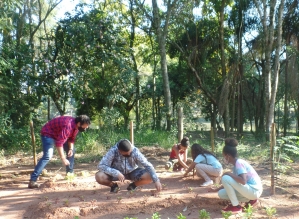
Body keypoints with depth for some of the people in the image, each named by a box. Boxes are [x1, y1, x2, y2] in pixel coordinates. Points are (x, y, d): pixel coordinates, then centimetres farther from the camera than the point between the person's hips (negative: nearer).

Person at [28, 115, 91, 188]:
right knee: (48, 156, -25)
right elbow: (59, 143, -37)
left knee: (71, 151, 9)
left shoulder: (76, 126, -7)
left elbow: (71, 138, 5)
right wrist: (63, 158, -36)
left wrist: (71, 148, -13)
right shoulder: (68, 125, -35)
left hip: (59, 134, 9)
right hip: (48, 133, -9)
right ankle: (32, 181, -26)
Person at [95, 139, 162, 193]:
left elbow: (148, 165, -25)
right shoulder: (113, 151, -30)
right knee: (99, 176, -29)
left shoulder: (135, 151, -28)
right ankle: (114, 185, 3)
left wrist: (156, 180, -35)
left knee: (149, 176, -27)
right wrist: (116, 173, -41)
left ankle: (133, 185, 4)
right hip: (117, 173, 0)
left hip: (132, 172, 1)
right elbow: (101, 166, -30)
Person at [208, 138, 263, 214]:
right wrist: (216, 189, 23)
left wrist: (229, 173, -20)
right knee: (221, 194, 6)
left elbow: (243, 181, -33)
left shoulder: (239, 163, -18)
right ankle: (250, 200, 9)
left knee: (225, 178, -22)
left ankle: (236, 206, -9)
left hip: (254, 190, -10)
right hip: (249, 190, 10)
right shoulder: (237, 164, 10)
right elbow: (229, 183, 20)